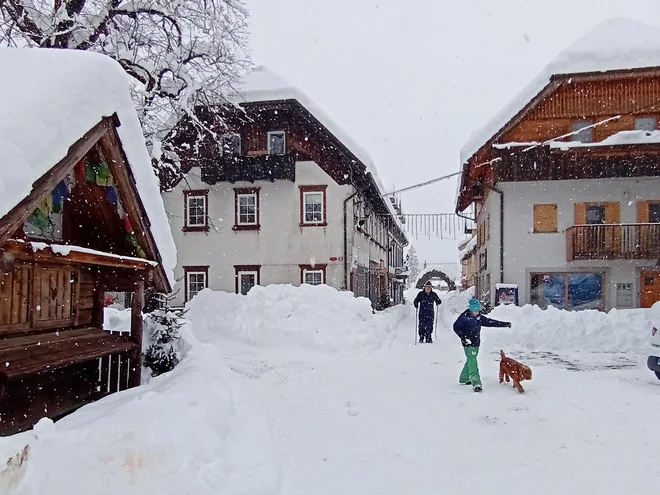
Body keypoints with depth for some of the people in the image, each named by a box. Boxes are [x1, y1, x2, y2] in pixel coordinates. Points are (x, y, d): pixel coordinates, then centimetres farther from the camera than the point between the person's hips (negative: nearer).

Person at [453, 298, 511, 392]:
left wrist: (504, 324, 6)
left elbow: (490, 322, 10)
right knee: (472, 362, -13)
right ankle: (476, 383, -16)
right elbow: (456, 327, -10)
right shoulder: (464, 317, -12)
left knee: (470, 361, 18)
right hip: (468, 343, -8)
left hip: (476, 343, 8)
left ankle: (464, 378, 35)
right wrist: (463, 337, -20)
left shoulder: (479, 318, 8)